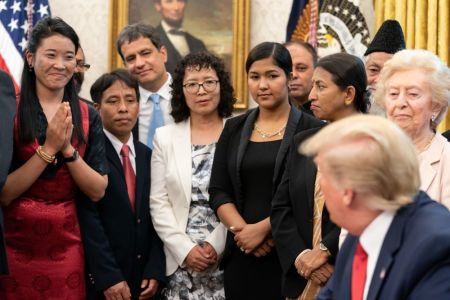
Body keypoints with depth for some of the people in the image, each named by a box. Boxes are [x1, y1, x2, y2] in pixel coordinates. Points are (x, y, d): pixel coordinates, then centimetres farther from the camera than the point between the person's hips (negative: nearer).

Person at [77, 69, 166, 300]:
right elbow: (88, 219, -15)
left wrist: (155, 271, -2)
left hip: (142, 280, 5)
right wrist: (108, 277, -19)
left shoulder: (148, 156, 10)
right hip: (99, 279, -5)